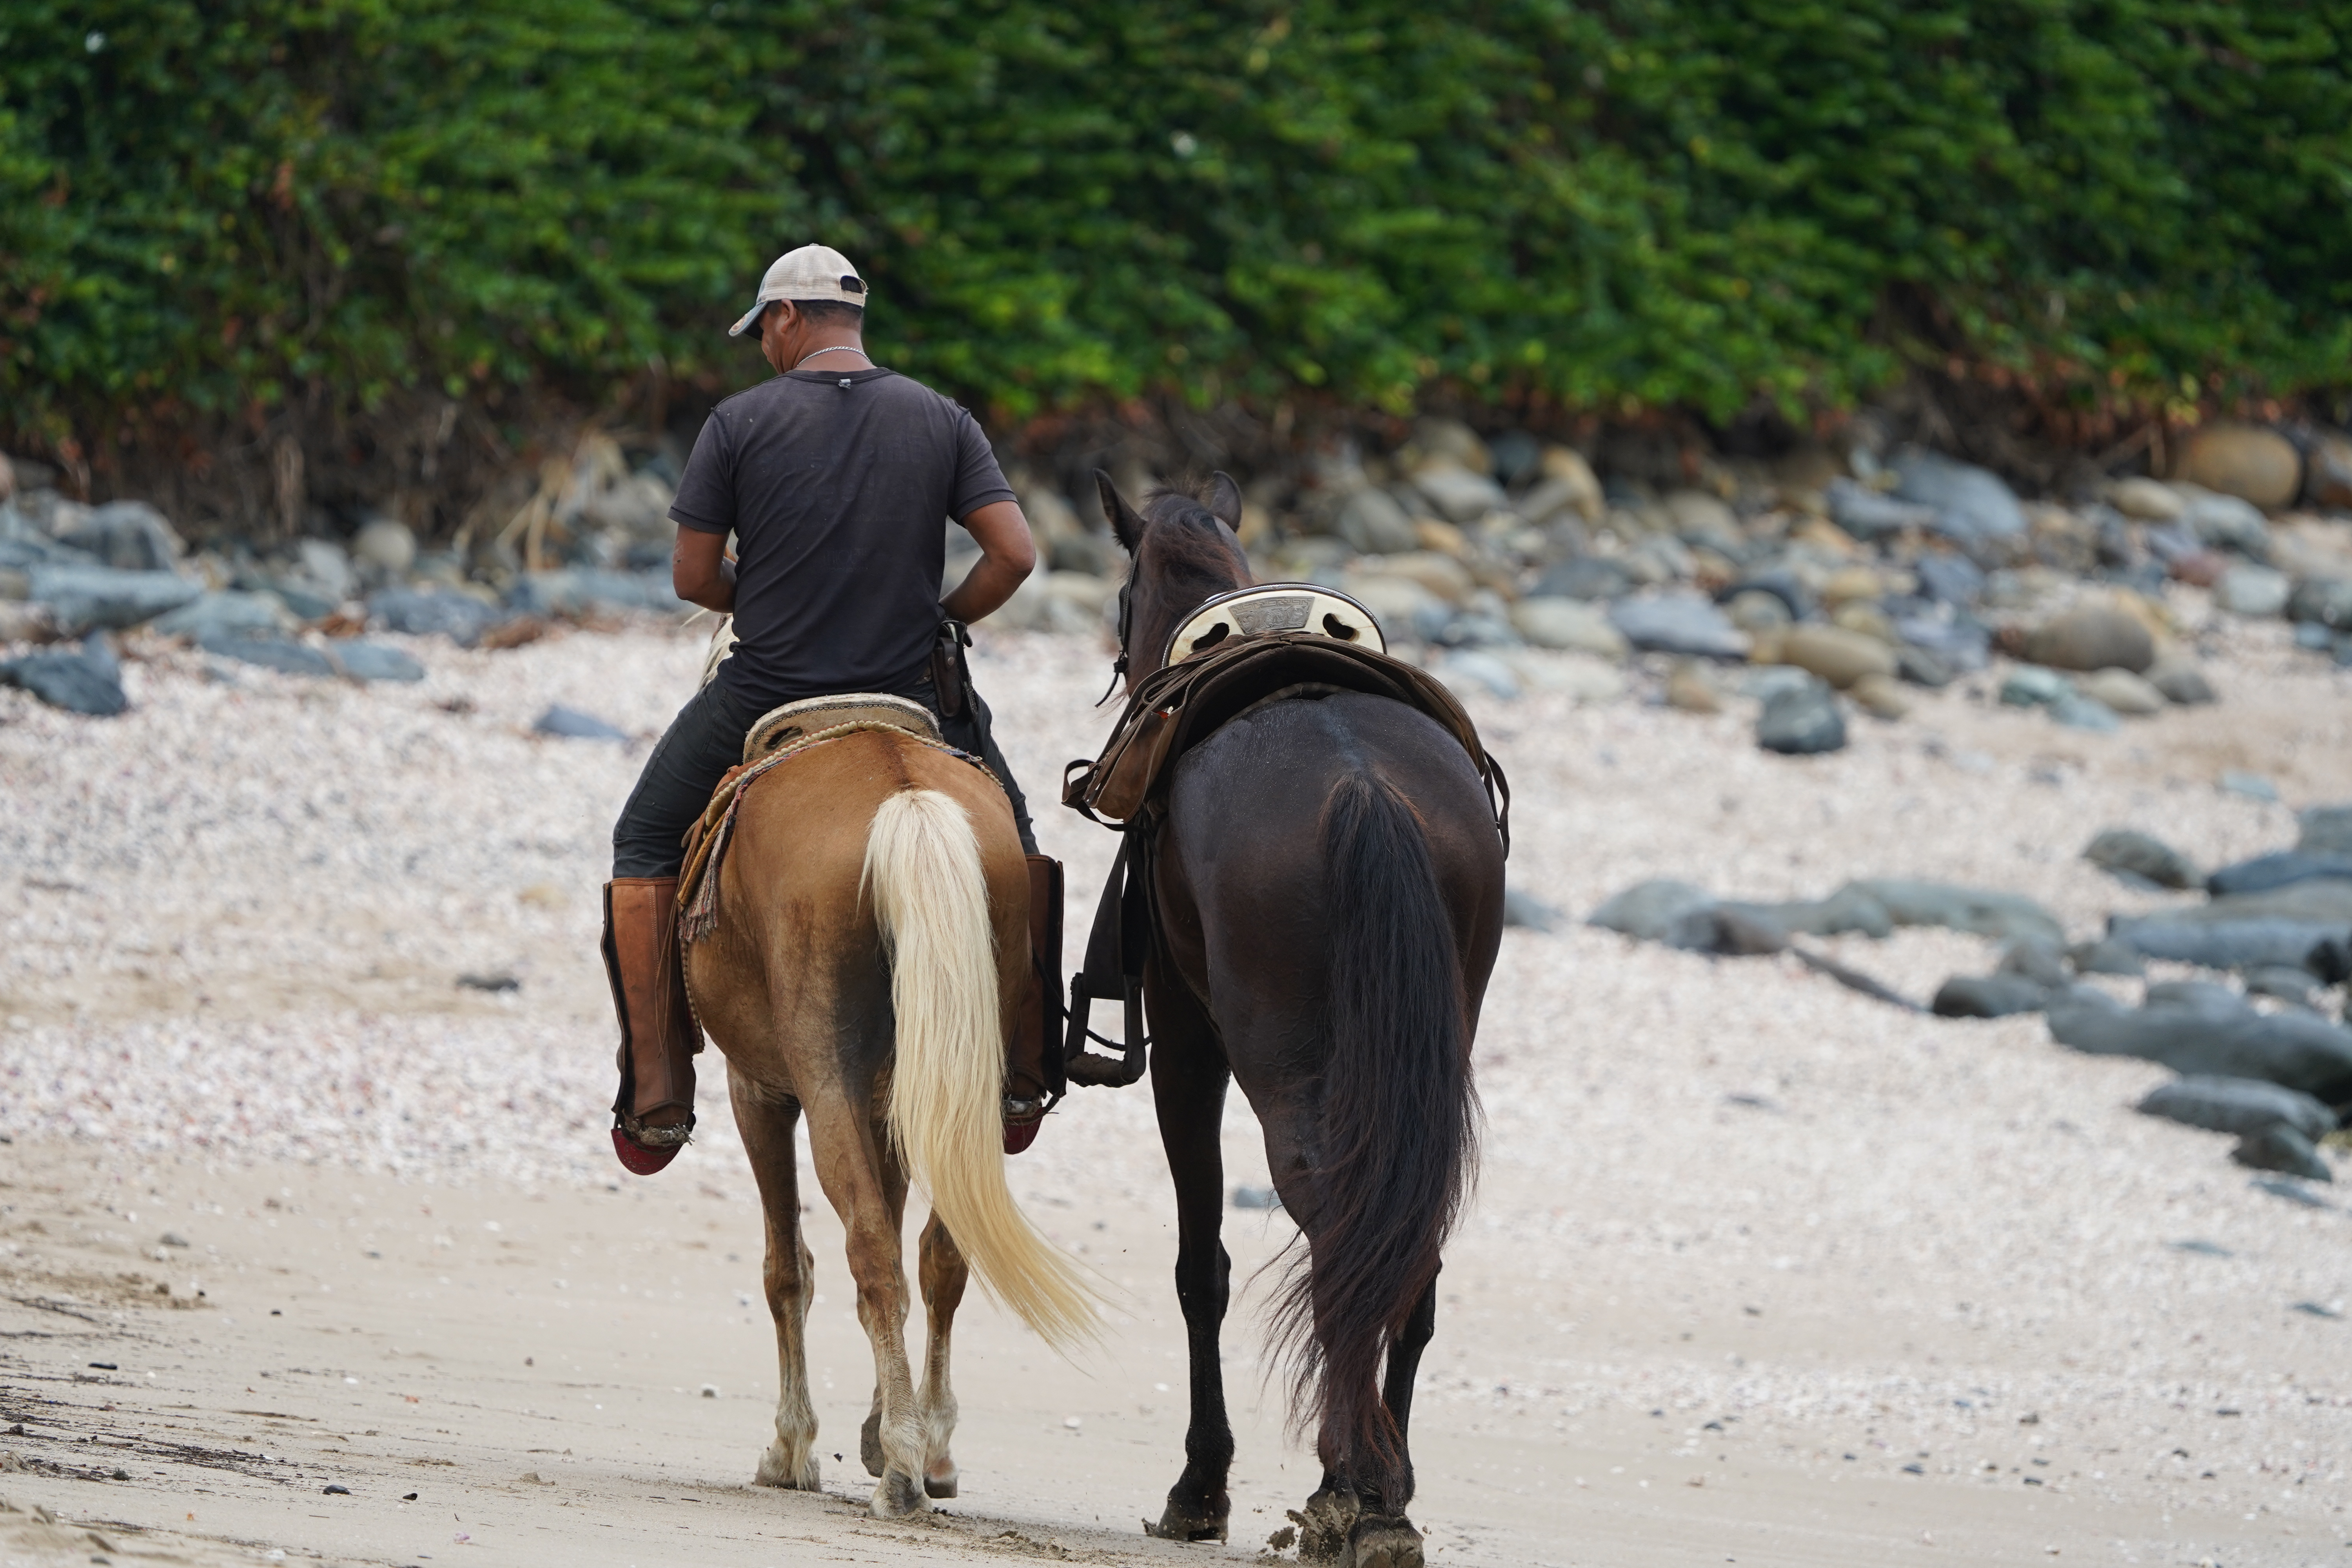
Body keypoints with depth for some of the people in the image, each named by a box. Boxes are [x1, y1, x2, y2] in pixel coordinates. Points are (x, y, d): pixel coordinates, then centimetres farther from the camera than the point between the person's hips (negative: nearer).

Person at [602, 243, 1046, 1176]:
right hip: (913, 700, 2)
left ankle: (655, 1096, 13)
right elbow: (1014, 554, -6)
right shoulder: (942, 422, 1)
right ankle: (1020, 1072, 21)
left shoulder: (740, 424, -6)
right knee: (1010, 845, 27)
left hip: (765, 697, -2)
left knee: (645, 848, 19)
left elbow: (692, 578, -5)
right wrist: (942, 619, 10)